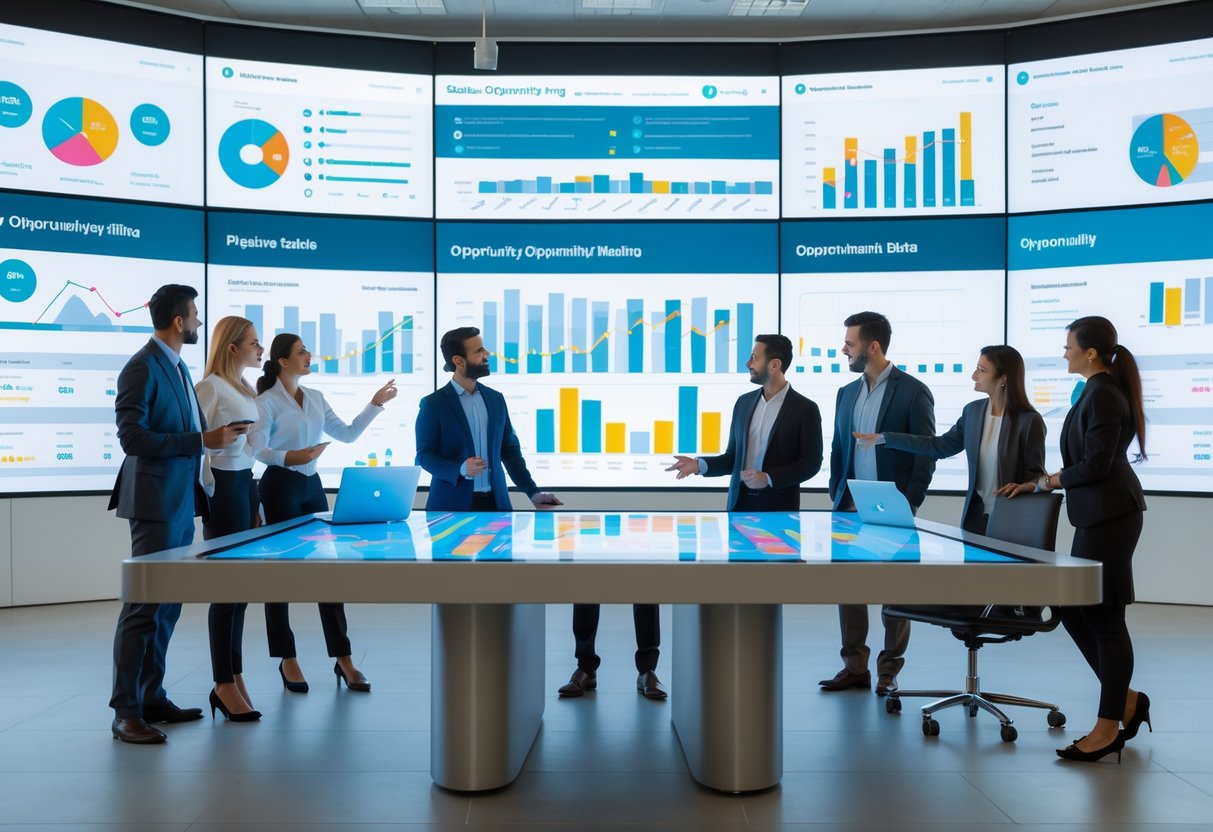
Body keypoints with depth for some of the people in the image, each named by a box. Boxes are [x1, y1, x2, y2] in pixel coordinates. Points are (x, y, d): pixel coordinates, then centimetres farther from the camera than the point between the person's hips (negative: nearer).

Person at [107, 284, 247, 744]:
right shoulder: (142, 368, -13)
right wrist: (203, 440, -22)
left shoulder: (178, 366, 15)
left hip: (181, 502, 9)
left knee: (168, 604, 12)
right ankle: (125, 711, 3)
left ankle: (152, 697, 21)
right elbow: (133, 438, -20)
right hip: (156, 503, -9)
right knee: (144, 605, -5)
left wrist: (214, 434, 8)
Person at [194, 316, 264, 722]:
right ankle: (225, 684, 7)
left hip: (246, 484, 9)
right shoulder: (210, 387, -12)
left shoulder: (245, 390, 15)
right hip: (223, 488, -9)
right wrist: (207, 491, -12)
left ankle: (234, 679, 19)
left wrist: (256, 504, 17)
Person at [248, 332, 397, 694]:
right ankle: (287, 659, 13)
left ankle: (342, 657, 7)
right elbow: (256, 450, -15)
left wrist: (375, 404, 9)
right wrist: (288, 457, -32)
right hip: (280, 487, -6)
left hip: (312, 486, 6)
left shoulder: (316, 398, 12)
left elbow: (347, 434, 12)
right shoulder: (267, 402, -7)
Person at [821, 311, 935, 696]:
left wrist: (909, 505, -12)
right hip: (851, 508, 5)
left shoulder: (913, 391, -6)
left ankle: (889, 670, 15)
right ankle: (855, 666, 16)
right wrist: (837, 498, 5)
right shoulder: (846, 393, 11)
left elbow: (927, 453, -7)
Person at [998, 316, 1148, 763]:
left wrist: (1045, 481, -7)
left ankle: (1109, 727, 7)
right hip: (1098, 515, 10)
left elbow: (1097, 465, -20)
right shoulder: (1102, 389, 16)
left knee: (1103, 617, -3)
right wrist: (1041, 482, 13)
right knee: (1075, 610, 13)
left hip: (1108, 515, -10)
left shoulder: (1102, 394, -15)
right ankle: (1125, 701, 23)